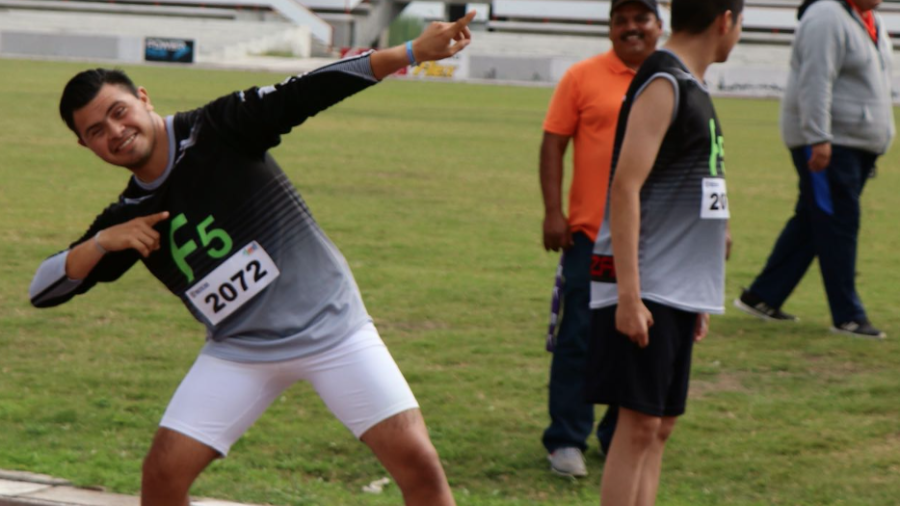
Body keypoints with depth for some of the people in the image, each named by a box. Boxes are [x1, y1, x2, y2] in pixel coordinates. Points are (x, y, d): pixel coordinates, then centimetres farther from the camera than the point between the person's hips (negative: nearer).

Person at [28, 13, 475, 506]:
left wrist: (412, 52, -28)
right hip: (239, 353, 4)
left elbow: (304, 94, -19)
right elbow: (43, 290, 4)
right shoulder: (127, 218, 2)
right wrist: (101, 243, -15)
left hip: (331, 329, -3)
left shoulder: (217, 130, -9)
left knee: (417, 462, -12)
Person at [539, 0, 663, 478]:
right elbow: (553, 144, -2)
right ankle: (566, 440, 7)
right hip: (591, 233, -3)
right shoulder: (583, 77, -1)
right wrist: (552, 212, -10)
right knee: (578, 339, -1)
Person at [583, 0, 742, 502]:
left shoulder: (692, 87, 16)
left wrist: (699, 299, 22)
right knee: (639, 424, -10)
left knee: (660, 426, 9)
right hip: (645, 291, -9)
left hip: (679, 290, 9)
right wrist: (628, 295, -24)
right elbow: (626, 187, -19)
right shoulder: (663, 84, -12)